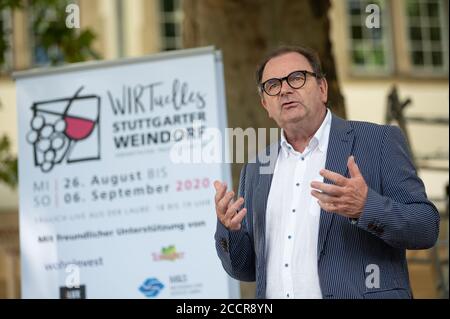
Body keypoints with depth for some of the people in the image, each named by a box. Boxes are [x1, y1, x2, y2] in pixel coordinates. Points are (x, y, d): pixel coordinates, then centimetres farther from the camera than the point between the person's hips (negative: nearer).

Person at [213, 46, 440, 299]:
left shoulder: (379, 142, 1)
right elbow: (246, 269, 17)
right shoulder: (256, 171, 15)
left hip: (360, 293, -5)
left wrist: (366, 206, -21)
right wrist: (229, 229, -2)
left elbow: (427, 227, -5)